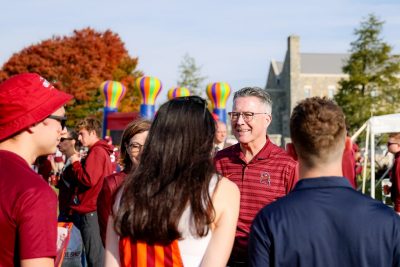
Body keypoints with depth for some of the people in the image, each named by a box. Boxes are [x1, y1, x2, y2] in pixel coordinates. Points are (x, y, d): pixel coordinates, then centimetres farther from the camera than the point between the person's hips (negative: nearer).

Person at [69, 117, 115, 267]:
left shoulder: (96, 152, -13)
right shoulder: (101, 151, 18)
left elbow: (88, 179, -21)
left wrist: (75, 163, -7)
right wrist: (79, 162, 7)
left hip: (91, 211, -10)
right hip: (92, 209, 10)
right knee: (96, 254, 13)